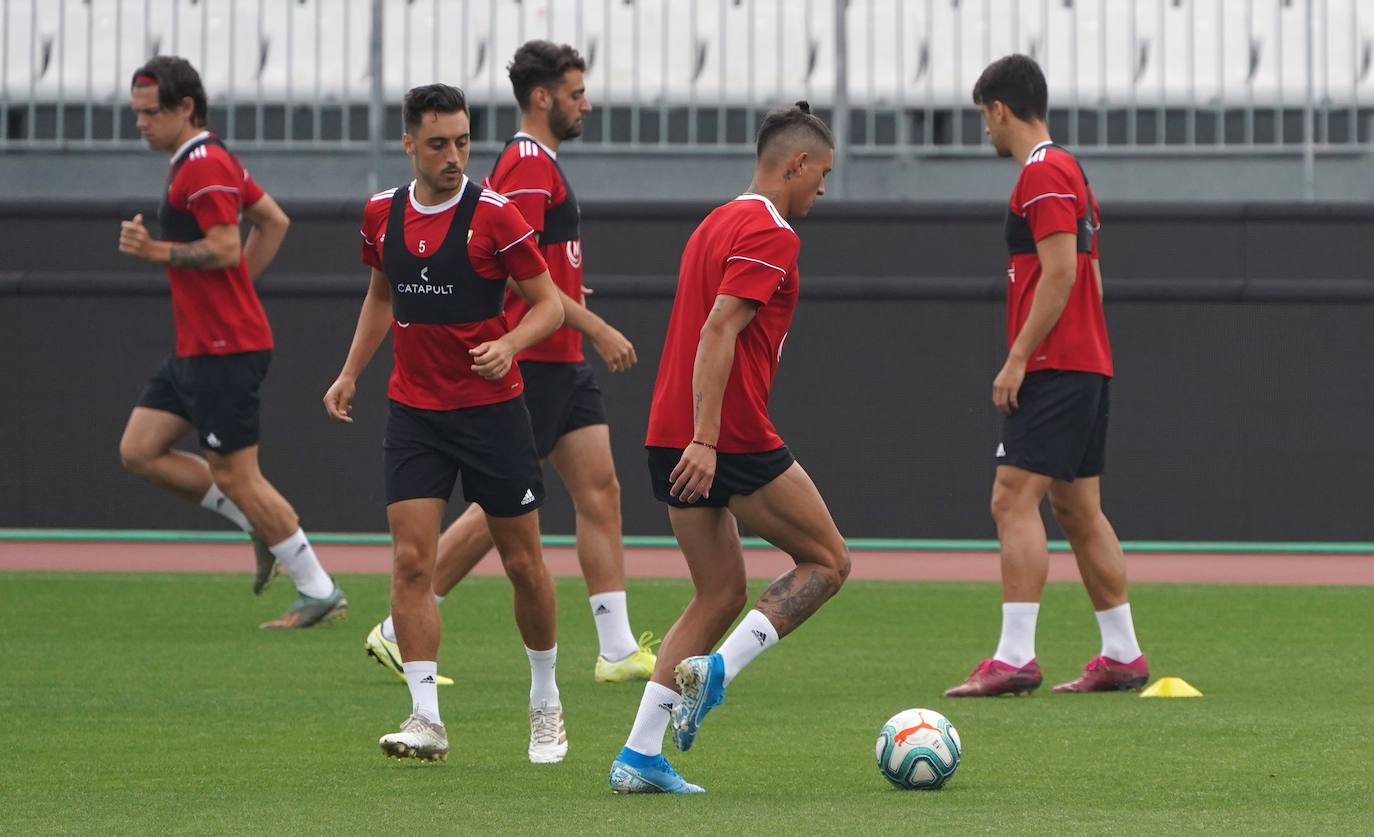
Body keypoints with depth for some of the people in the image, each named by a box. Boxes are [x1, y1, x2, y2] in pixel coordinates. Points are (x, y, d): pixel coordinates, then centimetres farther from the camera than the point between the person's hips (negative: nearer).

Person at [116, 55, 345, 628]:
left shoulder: (203, 166, -16)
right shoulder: (212, 161, 16)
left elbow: (225, 248, -24)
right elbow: (274, 221, 23)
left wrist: (157, 251, -19)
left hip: (225, 349, -11)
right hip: (196, 346, 11)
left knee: (235, 474, -6)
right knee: (139, 452, 8)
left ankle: (320, 593, 1)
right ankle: (261, 529, 14)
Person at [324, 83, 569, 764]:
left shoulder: (494, 216, -10)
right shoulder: (382, 214, 4)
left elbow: (550, 304, -7)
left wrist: (508, 344, -25)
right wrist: (351, 372, 15)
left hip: (493, 410, -3)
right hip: (413, 413, 3)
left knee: (523, 563, 6)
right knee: (412, 561, -10)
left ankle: (546, 703, 26)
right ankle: (426, 720, -11)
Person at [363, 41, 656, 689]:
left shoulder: (536, 163, 18)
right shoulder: (528, 165, -14)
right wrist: (596, 329, -21)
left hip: (563, 364, 10)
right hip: (532, 362, -10)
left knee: (600, 490, 5)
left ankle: (618, 650, 4)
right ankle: (400, 631, 1)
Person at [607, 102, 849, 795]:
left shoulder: (717, 224, 19)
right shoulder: (771, 235, -11)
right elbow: (718, 333, -20)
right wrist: (705, 440, -24)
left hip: (673, 440, 9)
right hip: (732, 442, -9)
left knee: (721, 594, 13)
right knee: (828, 561, 6)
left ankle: (639, 756, 4)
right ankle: (717, 669, -9)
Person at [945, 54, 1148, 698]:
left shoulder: (1042, 174, -11)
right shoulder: (1069, 172, 19)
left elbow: (1061, 274, -19)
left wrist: (1017, 360, -18)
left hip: (1053, 368, -10)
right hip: (1087, 366, 10)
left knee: (1014, 500, -14)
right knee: (1078, 509, 12)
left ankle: (1014, 658, -20)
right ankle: (1122, 657, 14)